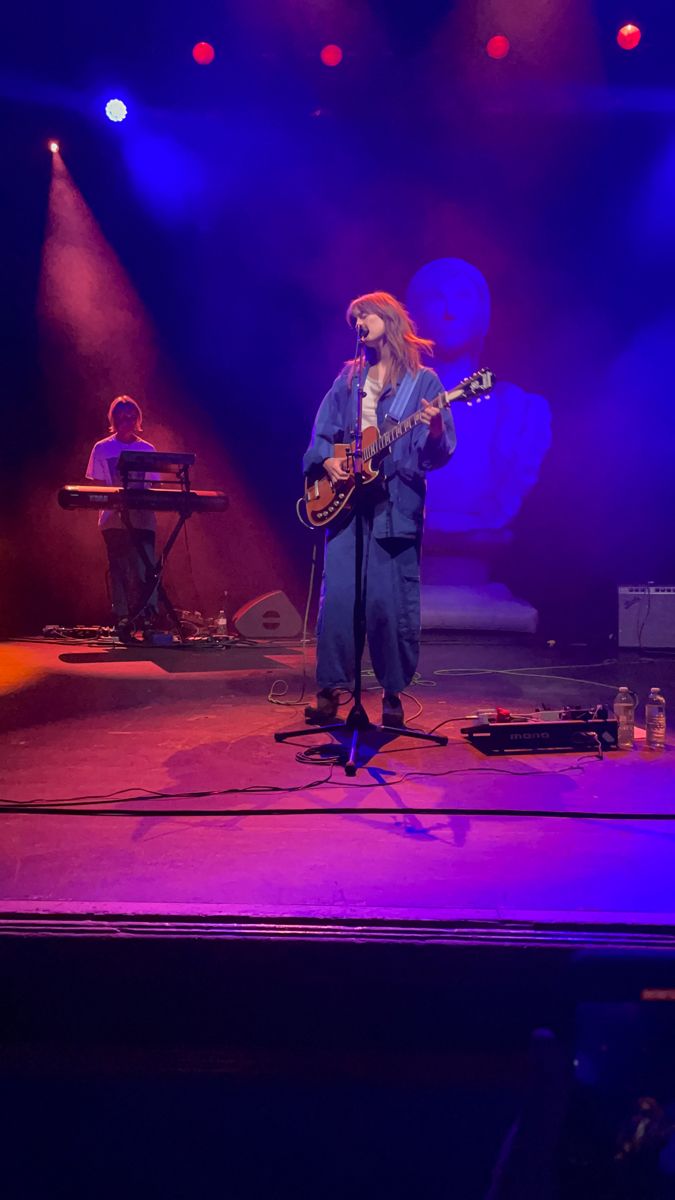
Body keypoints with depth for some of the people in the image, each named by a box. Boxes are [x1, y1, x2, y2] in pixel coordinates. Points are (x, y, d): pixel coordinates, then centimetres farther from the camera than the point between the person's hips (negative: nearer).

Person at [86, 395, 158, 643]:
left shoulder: (147, 449, 10)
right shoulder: (102, 449, 7)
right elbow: (97, 486, 5)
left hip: (143, 518, 1)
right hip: (114, 519, -1)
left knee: (145, 569, -11)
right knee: (119, 572, 1)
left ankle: (149, 620, -12)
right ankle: (122, 622, 6)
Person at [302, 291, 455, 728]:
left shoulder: (422, 380, 5)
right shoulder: (349, 377, 16)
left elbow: (439, 455, -1)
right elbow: (321, 434, 19)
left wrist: (435, 433, -23)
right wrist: (327, 459, -1)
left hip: (397, 503, -3)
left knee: (390, 602, -4)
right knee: (338, 597, -2)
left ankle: (393, 693, 10)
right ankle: (330, 689, 8)